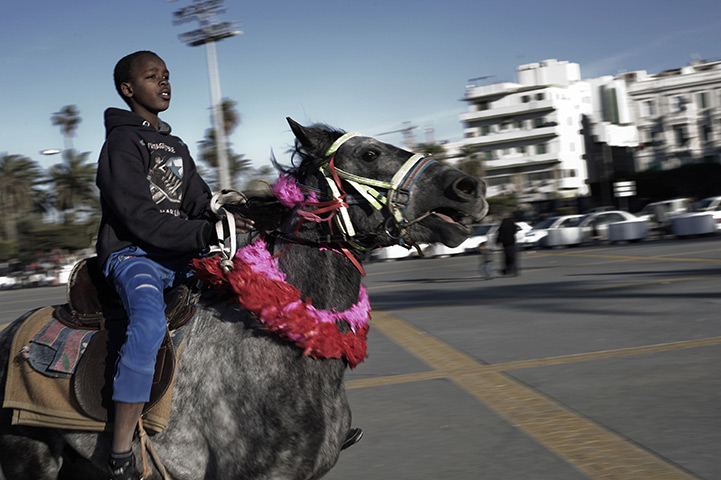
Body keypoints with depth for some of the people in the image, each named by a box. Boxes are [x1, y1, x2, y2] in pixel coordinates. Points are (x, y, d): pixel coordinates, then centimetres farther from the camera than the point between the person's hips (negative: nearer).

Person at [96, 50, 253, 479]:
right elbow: (139, 218, -16)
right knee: (150, 323, -36)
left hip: (179, 258, 9)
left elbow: (201, 205, 13)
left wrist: (229, 223, -10)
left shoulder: (176, 147, 23)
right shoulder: (123, 143, -5)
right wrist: (207, 234, -23)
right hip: (132, 254, -9)